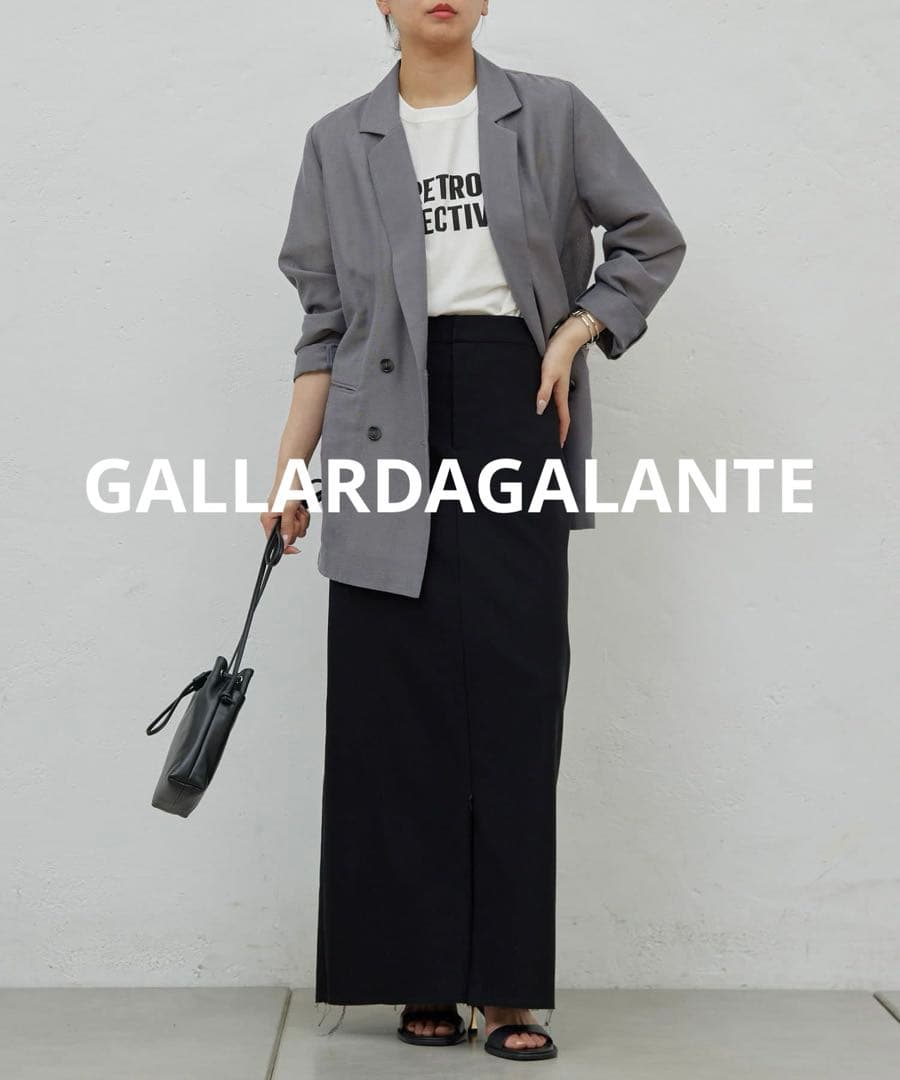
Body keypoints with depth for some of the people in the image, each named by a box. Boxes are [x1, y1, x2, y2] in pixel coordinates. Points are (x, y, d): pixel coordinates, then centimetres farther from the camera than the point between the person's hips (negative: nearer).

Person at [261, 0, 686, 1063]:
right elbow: (326, 319, 9)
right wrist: (291, 468, 5)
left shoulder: (552, 113, 7)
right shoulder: (338, 140, 9)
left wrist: (573, 336, -1)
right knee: (398, 701, 0)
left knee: (514, 695, -3)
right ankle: (423, 975, 9)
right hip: (390, 427, 1)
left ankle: (507, 983, 4)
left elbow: (651, 238, 12)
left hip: (515, 415, 0)